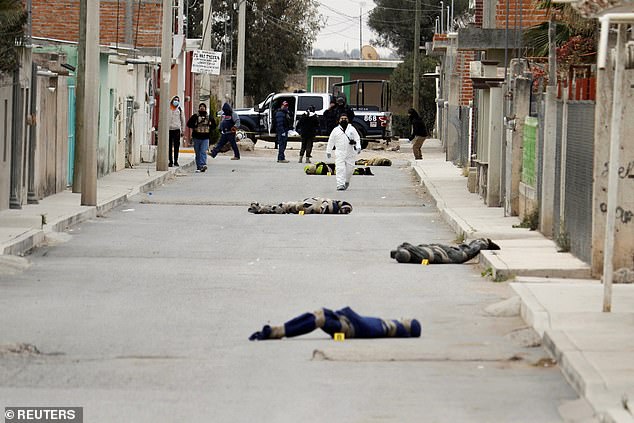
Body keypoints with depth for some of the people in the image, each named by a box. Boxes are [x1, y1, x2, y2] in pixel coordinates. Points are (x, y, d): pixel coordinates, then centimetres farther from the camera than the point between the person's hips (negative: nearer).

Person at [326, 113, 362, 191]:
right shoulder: (336, 130, 7)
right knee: (340, 169, -11)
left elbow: (357, 139, 5)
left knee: (350, 168, 6)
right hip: (340, 153, -1)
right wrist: (328, 151, 10)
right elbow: (331, 141, 12)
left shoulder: (352, 129, 9)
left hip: (350, 153, 1)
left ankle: (346, 181, 31)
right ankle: (340, 185, -14)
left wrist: (358, 147, -12)